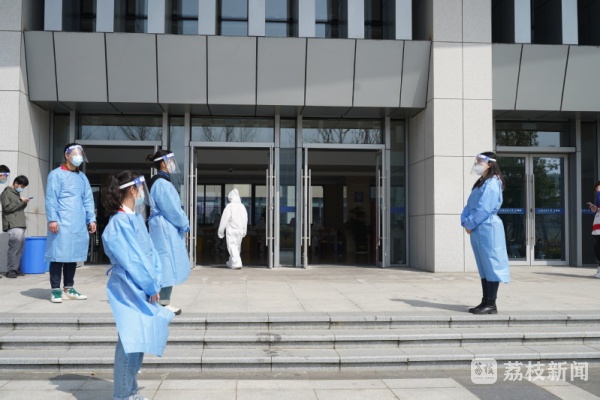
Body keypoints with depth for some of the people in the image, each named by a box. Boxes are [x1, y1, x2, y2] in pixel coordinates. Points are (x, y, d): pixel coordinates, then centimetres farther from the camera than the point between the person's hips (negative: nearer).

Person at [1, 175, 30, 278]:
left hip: (21, 225, 8)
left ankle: (16, 269, 5)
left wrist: (24, 203, 10)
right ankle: (11, 270, -8)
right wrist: (21, 202, -10)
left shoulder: (17, 193, 24)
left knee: (20, 248, 1)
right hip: (13, 226, -8)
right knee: (14, 247, -12)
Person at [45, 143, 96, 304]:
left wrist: (91, 219, 9)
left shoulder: (82, 177, 18)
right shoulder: (56, 174, 0)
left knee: (73, 255, 10)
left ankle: (68, 289, 19)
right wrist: (52, 219, -14)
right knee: (59, 255, -4)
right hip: (62, 223, -6)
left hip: (79, 224, 6)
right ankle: (55, 290, 4)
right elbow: (51, 198, -6)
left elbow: (88, 199, 17)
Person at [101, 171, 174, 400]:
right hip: (129, 292, -9)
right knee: (130, 341, -3)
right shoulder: (119, 222, -18)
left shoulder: (135, 218, 10)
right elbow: (131, 260, -19)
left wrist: (154, 283, 0)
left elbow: (149, 252, 10)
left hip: (142, 290, 9)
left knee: (139, 340, 15)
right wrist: (151, 287, -12)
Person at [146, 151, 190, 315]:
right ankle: (164, 304, -1)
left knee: (166, 264, 13)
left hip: (166, 228, 10)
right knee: (168, 264, -6)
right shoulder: (161, 183, -16)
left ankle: (163, 301, 18)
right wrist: (184, 224, -7)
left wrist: (182, 224, 12)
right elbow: (171, 208, -18)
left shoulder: (161, 181, 16)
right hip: (165, 229, -10)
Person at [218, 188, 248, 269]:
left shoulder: (229, 206, -11)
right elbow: (245, 219, 12)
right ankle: (231, 262, 30)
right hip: (240, 230, 6)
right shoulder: (242, 206, 6)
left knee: (232, 246, -4)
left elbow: (225, 219, -10)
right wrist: (244, 231, 21)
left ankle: (237, 263, -17)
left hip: (231, 229, -6)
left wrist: (221, 230, -3)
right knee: (237, 247, 16)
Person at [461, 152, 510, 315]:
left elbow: (484, 209, -19)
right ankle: (485, 301, 17)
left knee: (491, 265, -5)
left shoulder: (492, 184, -10)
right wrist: (465, 221, 0)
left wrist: (470, 224, -12)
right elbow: (470, 205, 15)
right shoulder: (480, 183, 19)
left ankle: (491, 304, -3)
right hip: (477, 230, 10)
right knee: (483, 267, 11)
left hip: (488, 228, -10)